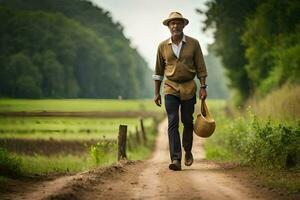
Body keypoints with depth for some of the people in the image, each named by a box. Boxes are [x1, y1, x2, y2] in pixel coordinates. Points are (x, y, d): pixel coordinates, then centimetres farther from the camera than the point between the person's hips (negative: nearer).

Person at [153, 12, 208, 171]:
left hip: (189, 88, 0)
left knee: (187, 122, 9)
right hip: (170, 88, 0)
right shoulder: (163, 46, 3)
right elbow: (158, 71, 9)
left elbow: (200, 68, 3)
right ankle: (176, 159, -16)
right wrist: (156, 93, 6)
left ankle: (188, 152, 32)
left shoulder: (193, 44, 0)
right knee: (173, 123, -11)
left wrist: (203, 87, -4)